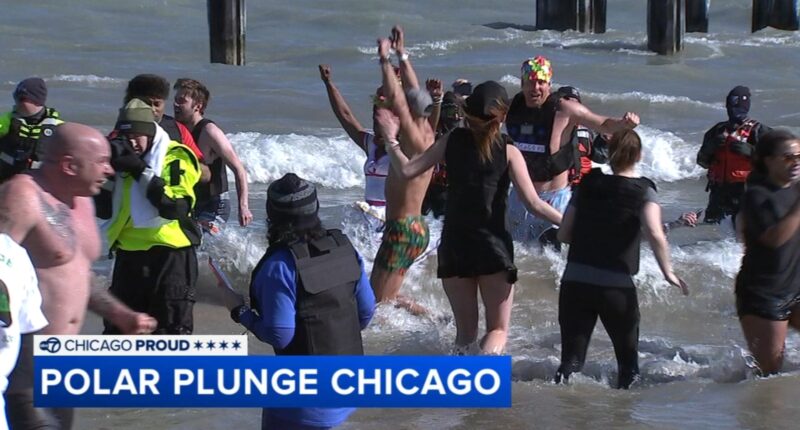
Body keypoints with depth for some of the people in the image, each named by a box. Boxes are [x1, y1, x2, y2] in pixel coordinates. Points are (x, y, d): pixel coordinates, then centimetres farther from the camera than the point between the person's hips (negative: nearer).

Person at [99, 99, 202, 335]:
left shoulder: (176, 158, -9)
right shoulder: (123, 157, 9)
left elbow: (177, 207, -22)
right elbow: (103, 208, 8)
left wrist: (142, 172, -23)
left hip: (170, 255, -6)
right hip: (129, 254, 6)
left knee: (172, 329, -3)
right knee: (118, 327, 13)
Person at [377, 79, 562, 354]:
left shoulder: (453, 141, 1)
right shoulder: (508, 152, -4)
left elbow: (407, 170, 1)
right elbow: (534, 203, -9)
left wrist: (391, 141, 17)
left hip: (454, 245, 2)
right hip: (492, 244, -2)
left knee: (465, 329, 16)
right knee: (498, 329, 4)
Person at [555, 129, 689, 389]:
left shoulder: (588, 185, 8)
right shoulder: (643, 192, -2)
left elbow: (563, 235, 9)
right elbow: (654, 234, -18)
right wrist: (668, 272, -7)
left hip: (575, 280, 2)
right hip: (617, 286, -2)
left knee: (571, 358, 1)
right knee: (628, 358, 18)